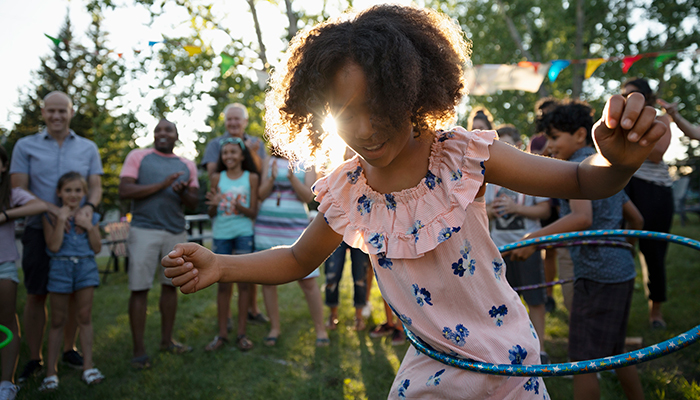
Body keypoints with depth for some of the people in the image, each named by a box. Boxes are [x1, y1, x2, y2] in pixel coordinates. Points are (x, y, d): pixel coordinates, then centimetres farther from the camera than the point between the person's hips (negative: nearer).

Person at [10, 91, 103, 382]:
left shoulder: (88, 148, 10)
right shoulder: (25, 146, 4)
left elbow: (96, 186, 7)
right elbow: (19, 189, -3)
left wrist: (89, 206, -16)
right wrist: (53, 209, -19)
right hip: (39, 230, -1)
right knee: (36, 295, 3)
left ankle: (69, 350, 23)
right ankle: (34, 359, 13)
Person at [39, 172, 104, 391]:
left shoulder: (91, 216, 6)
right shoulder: (50, 215, -2)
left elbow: (97, 248, 4)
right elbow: (54, 246, -13)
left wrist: (89, 226, -9)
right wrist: (61, 220, -17)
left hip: (86, 267, 2)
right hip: (60, 267, -2)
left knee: (85, 316, 6)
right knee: (58, 320, 4)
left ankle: (88, 367, 15)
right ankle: (51, 371, 12)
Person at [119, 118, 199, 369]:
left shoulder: (187, 165, 15)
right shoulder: (138, 157, 4)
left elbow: (193, 203, 12)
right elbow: (124, 190, -8)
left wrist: (182, 192, -10)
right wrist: (162, 185, -14)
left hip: (176, 232, 4)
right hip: (145, 231, -4)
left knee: (170, 285, 9)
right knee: (140, 289, -4)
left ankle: (167, 340, 21)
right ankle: (139, 350, 2)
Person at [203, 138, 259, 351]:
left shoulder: (251, 178, 1)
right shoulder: (218, 178, 6)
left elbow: (253, 212, -1)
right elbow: (211, 214, 8)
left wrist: (240, 208, -21)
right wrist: (213, 204, -14)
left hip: (244, 233, -2)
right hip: (221, 234, 2)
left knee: (243, 283, 2)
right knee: (223, 284, 6)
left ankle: (242, 333, 10)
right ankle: (222, 334, 13)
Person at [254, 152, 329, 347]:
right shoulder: (270, 162, 11)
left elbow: (308, 197, -5)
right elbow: (262, 194, 5)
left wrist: (292, 177, -19)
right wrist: (272, 178, -13)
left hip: (296, 227, -2)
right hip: (267, 227, 3)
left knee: (307, 280, -5)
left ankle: (320, 328, 8)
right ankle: (275, 327, 20)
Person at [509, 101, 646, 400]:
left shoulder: (579, 165, -11)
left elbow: (582, 217, -29)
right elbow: (636, 219, 23)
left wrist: (534, 238, -35)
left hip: (596, 275, -10)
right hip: (622, 272, 10)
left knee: (582, 360, -3)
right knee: (614, 352, 22)